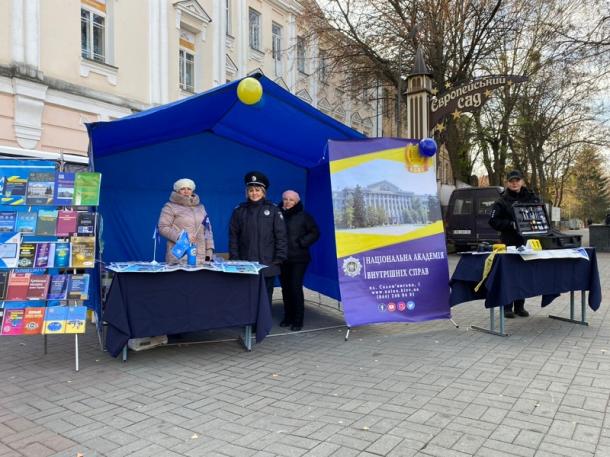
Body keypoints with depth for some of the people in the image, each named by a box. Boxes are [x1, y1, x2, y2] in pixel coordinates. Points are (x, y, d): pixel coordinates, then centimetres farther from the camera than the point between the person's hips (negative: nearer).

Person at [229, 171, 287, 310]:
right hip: (245, 265, 1)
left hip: (267, 265, -1)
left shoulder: (273, 210, 2)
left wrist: (279, 260, -7)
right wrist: (234, 259, -2)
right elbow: (233, 236, 6)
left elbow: (281, 236, -1)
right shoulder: (239, 210, 7)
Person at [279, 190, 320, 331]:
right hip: (283, 259, 4)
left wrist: (301, 243, -11)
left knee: (296, 288, -7)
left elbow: (315, 233, -1)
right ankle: (288, 317, 22)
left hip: (298, 259, -3)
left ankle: (298, 320, 2)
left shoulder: (304, 216, -1)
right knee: (285, 288, 9)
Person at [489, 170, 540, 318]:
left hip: (526, 241, 3)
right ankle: (507, 307, 8)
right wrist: (511, 224, -19)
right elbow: (493, 221, -7)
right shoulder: (502, 201, -1)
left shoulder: (531, 197, 8)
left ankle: (520, 306, 18)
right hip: (509, 242, -3)